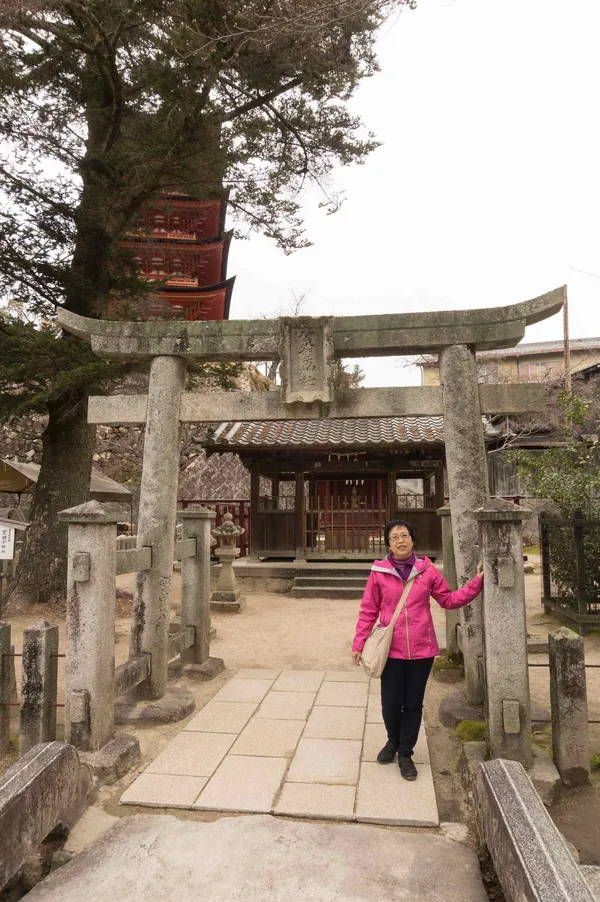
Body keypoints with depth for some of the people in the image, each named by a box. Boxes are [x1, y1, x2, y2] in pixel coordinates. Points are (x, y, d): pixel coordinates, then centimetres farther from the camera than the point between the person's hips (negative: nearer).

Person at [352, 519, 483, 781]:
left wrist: (477, 583, -4)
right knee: (391, 704, 9)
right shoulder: (379, 573, -7)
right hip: (391, 650, -1)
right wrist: (359, 643, -3)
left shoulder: (427, 570, -3)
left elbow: (449, 599, 5)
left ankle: (405, 754, 33)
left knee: (413, 704, 13)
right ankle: (394, 741, 41)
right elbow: (368, 611, -2)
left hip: (421, 649, 1)